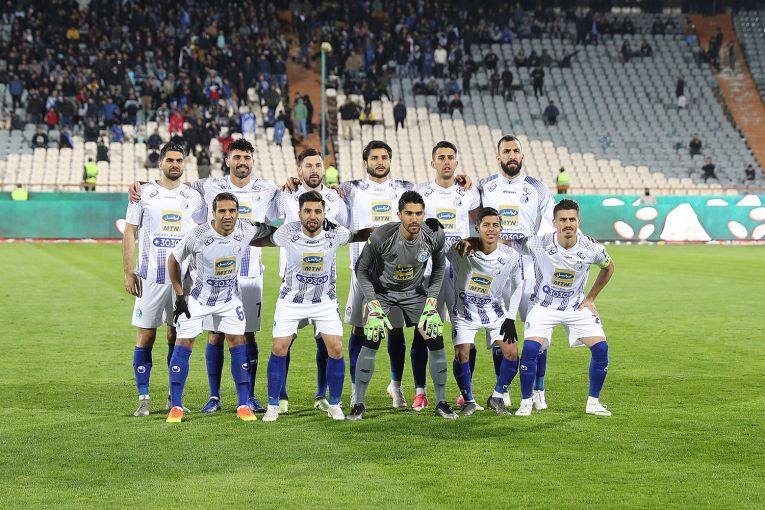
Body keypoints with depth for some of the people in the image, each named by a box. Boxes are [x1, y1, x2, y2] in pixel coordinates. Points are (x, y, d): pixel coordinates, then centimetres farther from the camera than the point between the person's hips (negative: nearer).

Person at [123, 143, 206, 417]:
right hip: (150, 277, -2)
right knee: (145, 336, -3)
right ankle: (143, 398, 2)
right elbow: (129, 233, 3)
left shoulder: (194, 197, 7)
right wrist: (128, 272, -5)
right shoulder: (145, 193, 2)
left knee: (177, 336, 6)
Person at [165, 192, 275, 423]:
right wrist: (179, 295, -9)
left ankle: (243, 404, 6)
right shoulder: (198, 235, -26)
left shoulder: (246, 231, -18)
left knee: (238, 342, -2)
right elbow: (173, 259, -9)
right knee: (183, 344, -6)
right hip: (197, 298, -3)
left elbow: (269, 231, 8)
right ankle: (176, 406, 3)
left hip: (229, 298, 3)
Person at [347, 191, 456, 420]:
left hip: (414, 291, 3)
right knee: (370, 342, -18)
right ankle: (359, 404, -5)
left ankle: (441, 403, 7)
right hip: (381, 290, -2)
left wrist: (431, 301, -9)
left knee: (436, 340, -8)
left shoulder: (434, 236, -20)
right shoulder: (381, 236, -29)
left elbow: (438, 268, 0)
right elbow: (362, 270, -13)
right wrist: (373, 305, -21)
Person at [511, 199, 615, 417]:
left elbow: (608, 267, 9)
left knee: (601, 348, -11)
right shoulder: (538, 244, -21)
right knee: (530, 348, -22)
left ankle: (593, 402, 8)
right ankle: (526, 403, -3)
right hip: (544, 305, -2)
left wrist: (591, 298, 6)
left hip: (577, 306, 2)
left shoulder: (591, 248, -13)